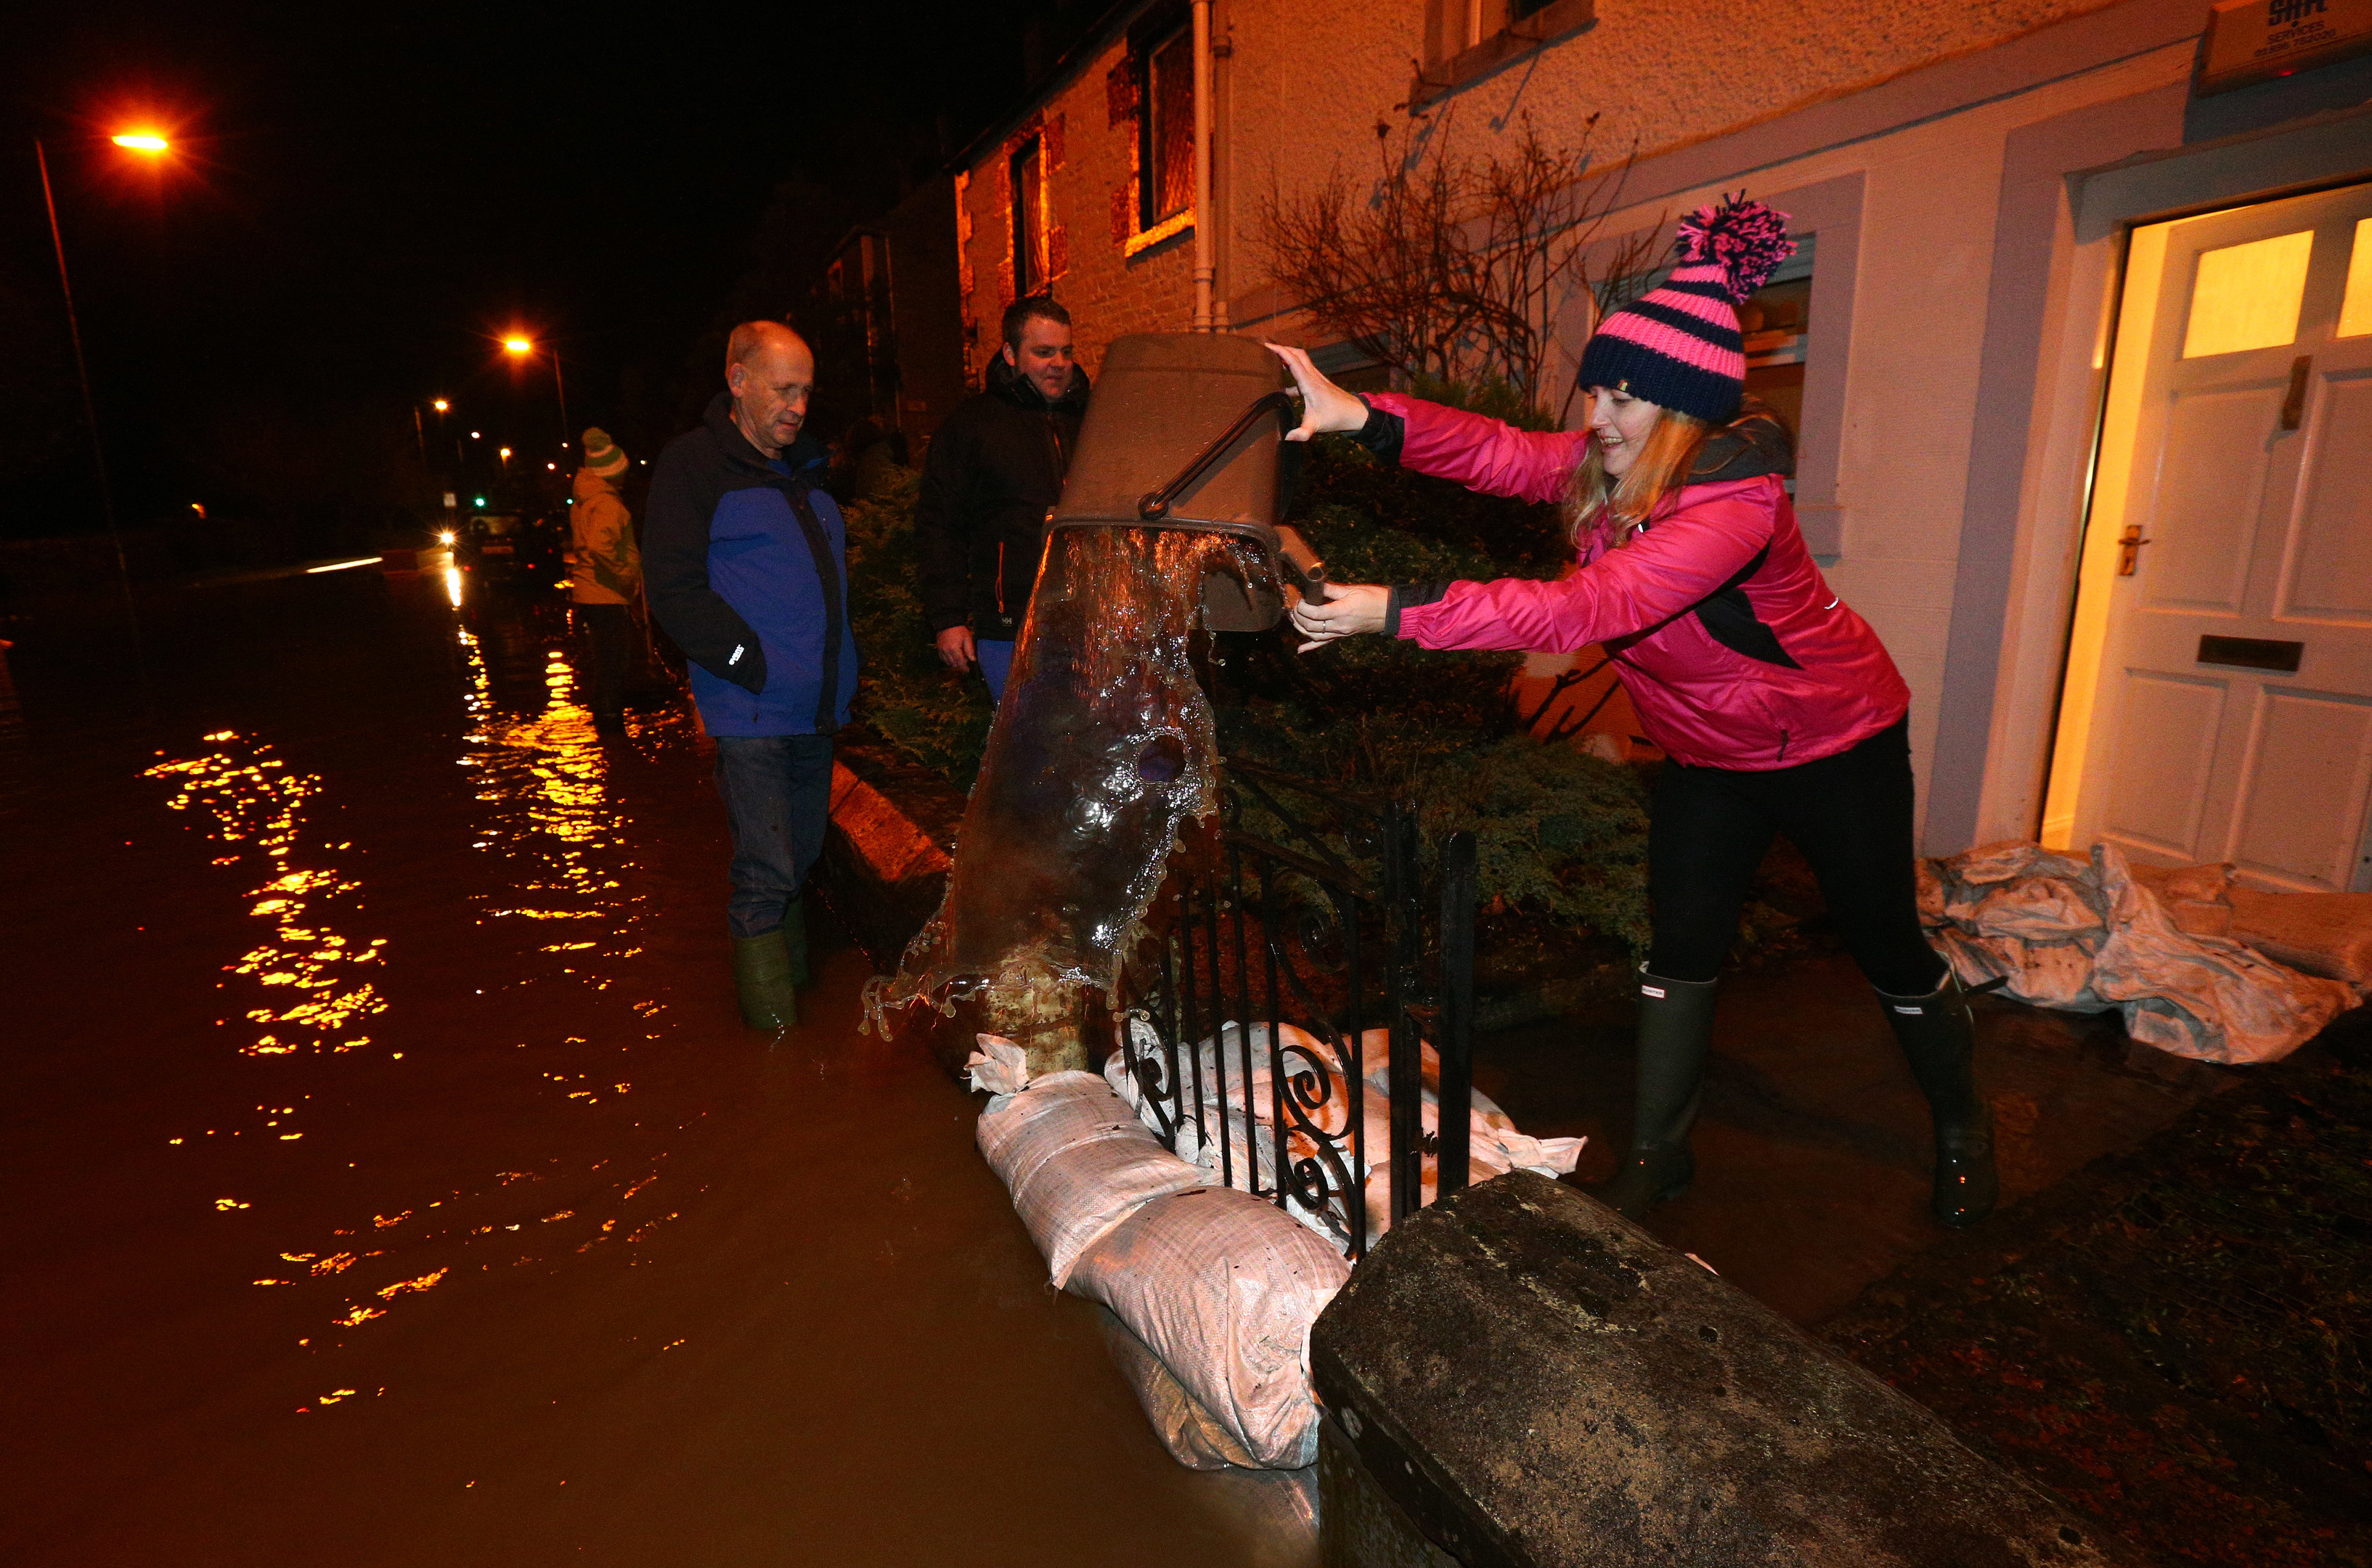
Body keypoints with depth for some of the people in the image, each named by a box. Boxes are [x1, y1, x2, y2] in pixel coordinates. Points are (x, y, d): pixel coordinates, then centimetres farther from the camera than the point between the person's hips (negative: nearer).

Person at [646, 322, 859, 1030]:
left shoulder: (803, 471, 19)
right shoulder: (694, 463, -3)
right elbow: (675, 592, -12)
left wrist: (841, 666, 14)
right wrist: (755, 665, -17)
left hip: (818, 707, 7)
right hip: (752, 710, -7)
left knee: (800, 860, 16)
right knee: (766, 872, -5)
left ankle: (794, 974, 31)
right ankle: (774, 1022, 6)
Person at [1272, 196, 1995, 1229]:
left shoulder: (1735, 502, -35)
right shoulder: (1610, 466, -10)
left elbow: (1583, 609, -45)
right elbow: (1498, 452, -21)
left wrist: (1395, 612, -49)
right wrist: (1363, 415, -37)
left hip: (1833, 747, -6)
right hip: (1707, 754, 6)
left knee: (1887, 948, 12)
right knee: (1681, 950, 5)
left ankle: (1961, 1126, 40)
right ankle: (1658, 1154, 20)